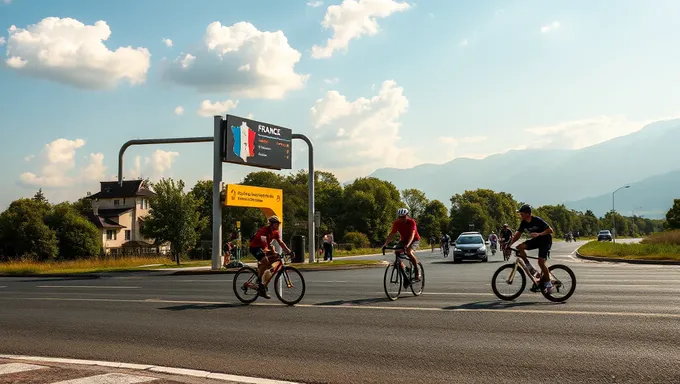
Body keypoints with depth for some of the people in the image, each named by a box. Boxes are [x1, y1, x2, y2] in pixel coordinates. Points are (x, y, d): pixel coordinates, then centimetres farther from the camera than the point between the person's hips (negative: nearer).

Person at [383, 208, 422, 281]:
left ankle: (417, 270, -12)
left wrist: (407, 245, -53)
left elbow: (412, 234, -37)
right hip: (403, 240, 5)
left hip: (414, 240, -5)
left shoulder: (411, 222, -25)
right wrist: (386, 243, -34)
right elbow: (392, 234, -18)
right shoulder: (397, 223, -13)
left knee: (409, 252, -32)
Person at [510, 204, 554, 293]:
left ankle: (548, 284, -3)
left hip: (545, 240, -7)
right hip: (536, 240, 7)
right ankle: (531, 270, -7)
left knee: (541, 261, -18)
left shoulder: (537, 220, -24)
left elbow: (550, 230, -24)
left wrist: (539, 234, -38)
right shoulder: (524, 223, -5)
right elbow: (517, 234, -2)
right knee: (519, 247, -15)